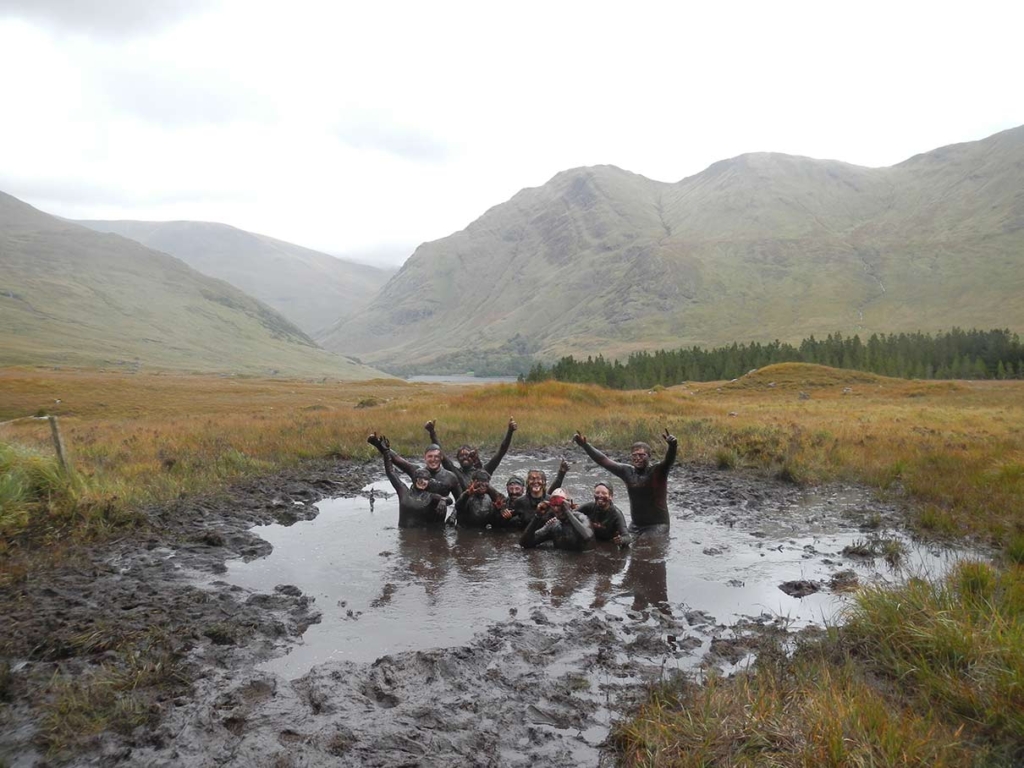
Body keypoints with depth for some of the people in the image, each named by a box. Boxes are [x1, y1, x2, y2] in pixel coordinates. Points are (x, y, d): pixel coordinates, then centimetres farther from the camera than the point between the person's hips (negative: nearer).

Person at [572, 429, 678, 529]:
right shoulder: (627, 471, 2)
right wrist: (584, 445, -2)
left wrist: (672, 446, -50)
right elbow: (603, 460, 3)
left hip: (658, 525, -5)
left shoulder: (657, 472, -10)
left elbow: (669, 460, -29)